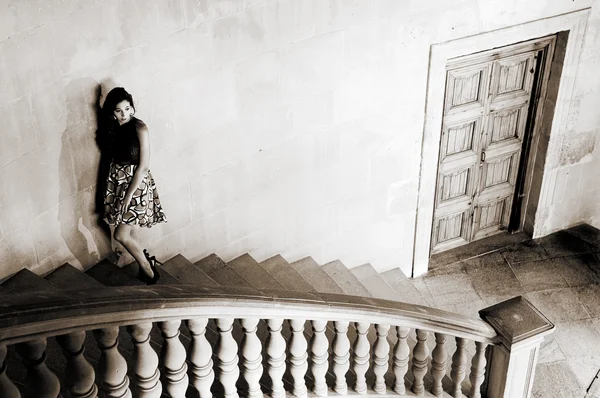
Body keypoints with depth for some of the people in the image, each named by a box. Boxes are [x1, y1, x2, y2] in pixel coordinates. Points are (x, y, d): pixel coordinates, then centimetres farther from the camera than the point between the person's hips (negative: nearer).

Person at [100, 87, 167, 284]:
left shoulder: (140, 129, -16)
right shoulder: (112, 127, 3)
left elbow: (143, 166, -17)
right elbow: (113, 158, 11)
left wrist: (128, 196, -17)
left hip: (136, 185, -6)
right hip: (117, 183, 6)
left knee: (121, 235, -8)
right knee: (124, 233, 7)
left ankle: (149, 272, 10)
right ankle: (146, 263, 27)